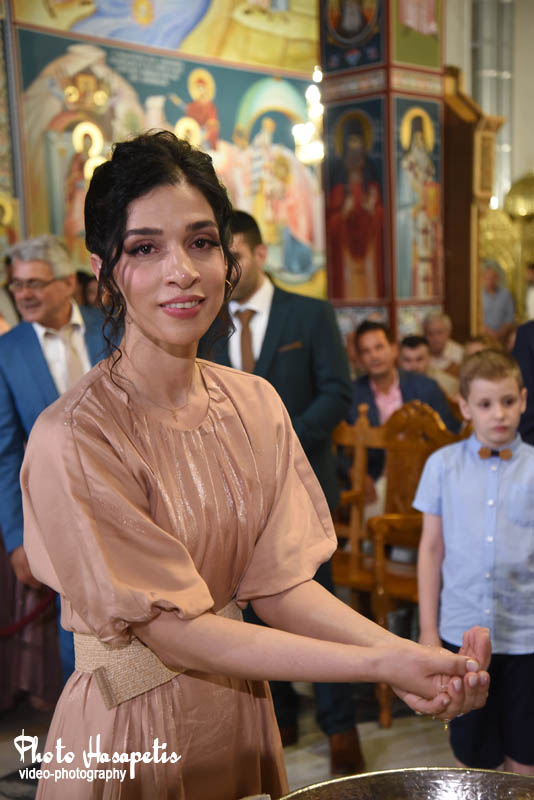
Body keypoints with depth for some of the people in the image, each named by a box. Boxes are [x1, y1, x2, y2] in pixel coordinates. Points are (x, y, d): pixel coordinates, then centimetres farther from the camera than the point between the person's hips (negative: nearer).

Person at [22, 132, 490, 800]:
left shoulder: (256, 405, -4)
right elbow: (173, 630, -22)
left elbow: (278, 583, -7)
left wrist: (410, 656, -22)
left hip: (242, 710, 5)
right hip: (129, 726, -5)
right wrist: (379, 664, -27)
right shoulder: (72, 439, -23)